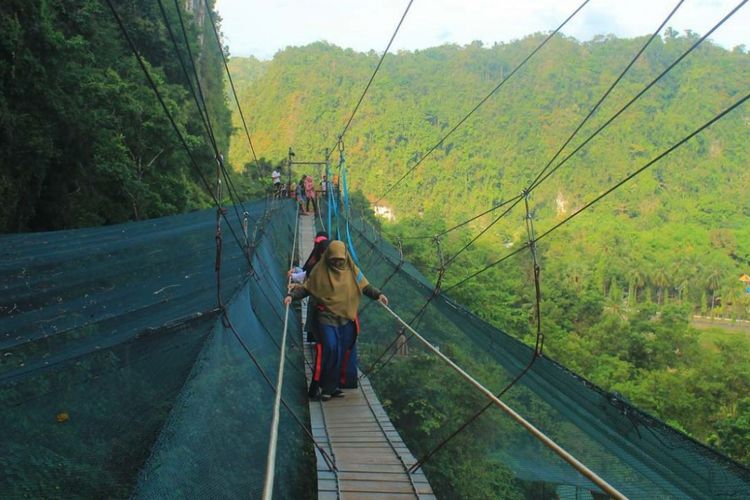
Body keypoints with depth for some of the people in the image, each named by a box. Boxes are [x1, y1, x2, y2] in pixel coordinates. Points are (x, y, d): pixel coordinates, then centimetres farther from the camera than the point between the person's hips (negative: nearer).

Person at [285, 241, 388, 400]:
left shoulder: (351, 270, 5)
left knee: (344, 352, 4)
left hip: (347, 317, 3)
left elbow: (365, 286, 9)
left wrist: (378, 294, -6)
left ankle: (336, 385, 17)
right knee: (330, 349, -15)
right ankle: (327, 387, -5)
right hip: (327, 317, -3)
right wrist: (292, 295, -10)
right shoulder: (319, 270, -1)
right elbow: (306, 288, 4)